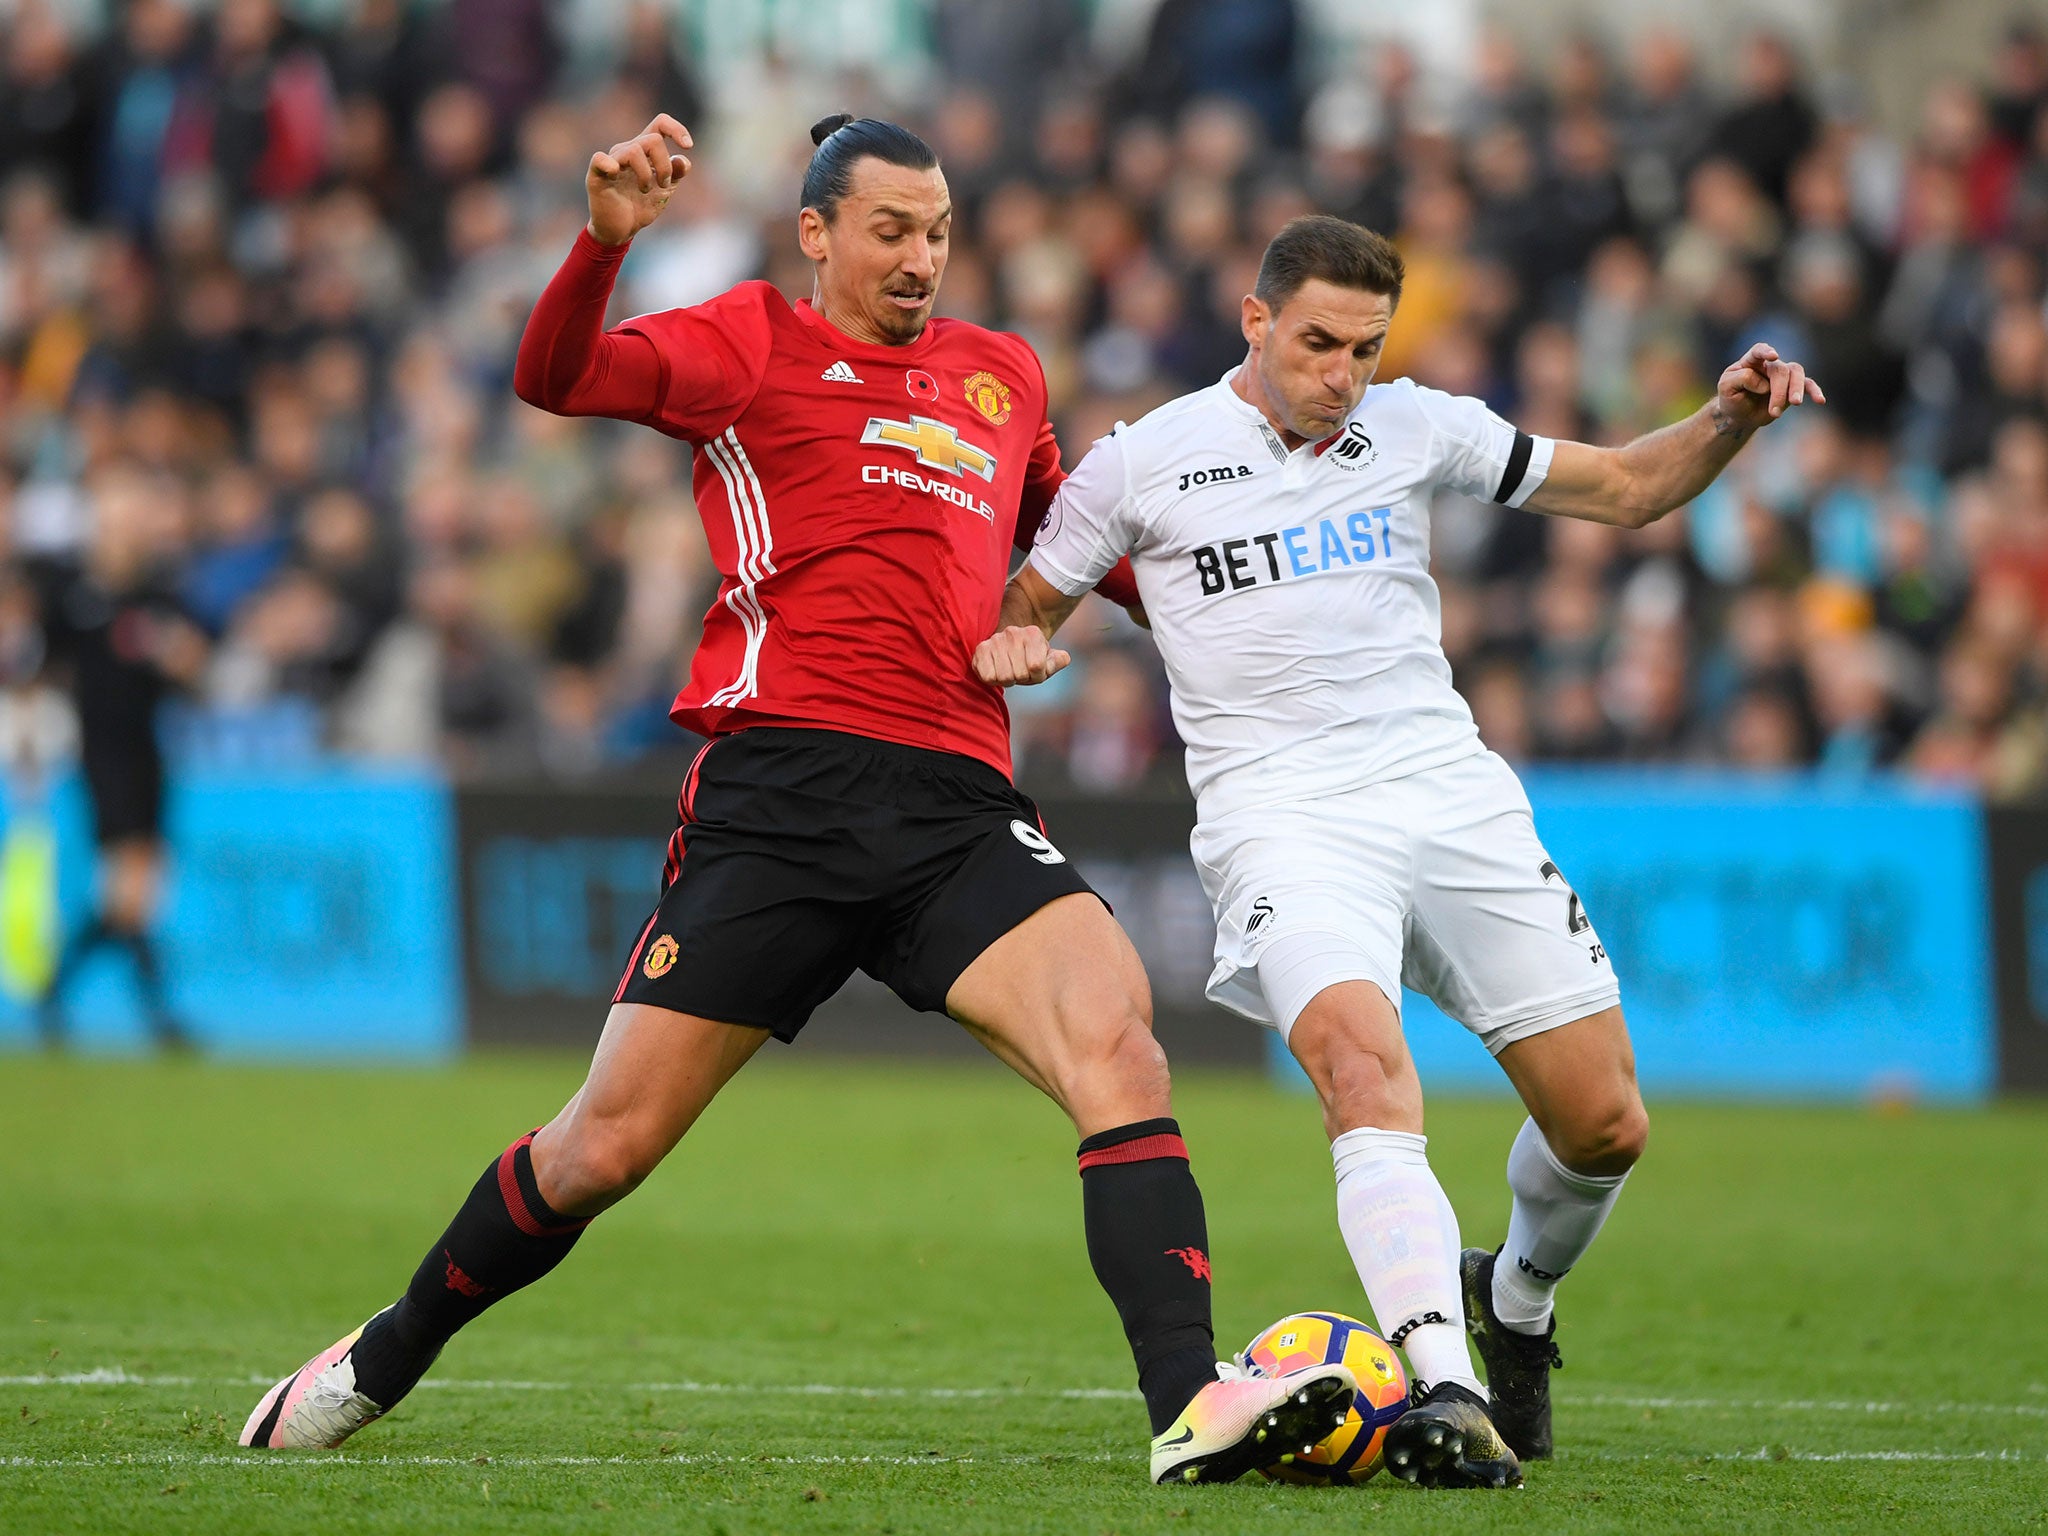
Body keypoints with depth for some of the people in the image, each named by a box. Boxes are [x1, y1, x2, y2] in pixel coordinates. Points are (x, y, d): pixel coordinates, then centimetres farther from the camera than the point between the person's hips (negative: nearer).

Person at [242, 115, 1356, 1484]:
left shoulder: (1004, 377, 21)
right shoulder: (757, 342, 7)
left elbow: (1064, 530, 41)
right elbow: (559, 381, -9)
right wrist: (606, 239, -25)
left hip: (958, 805, 3)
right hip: (778, 791, -3)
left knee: (1116, 1037, -22)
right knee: (606, 1148, 1)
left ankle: (1194, 1409, -29)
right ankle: (388, 1358, 24)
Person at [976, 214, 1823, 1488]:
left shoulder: (1418, 427, 10)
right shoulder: (1145, 462, 3)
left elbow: (1626, 488, 17)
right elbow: (1023, 609, 15)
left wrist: (1731, 418, -1)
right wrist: (1015, 649, -8)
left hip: (1451, 796, 4)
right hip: (1283, 815, -4)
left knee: (1606, 1121, 1)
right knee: (1366, 1068, -31)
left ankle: (1516, 1302, 33)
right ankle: (1443, 1393, -42)